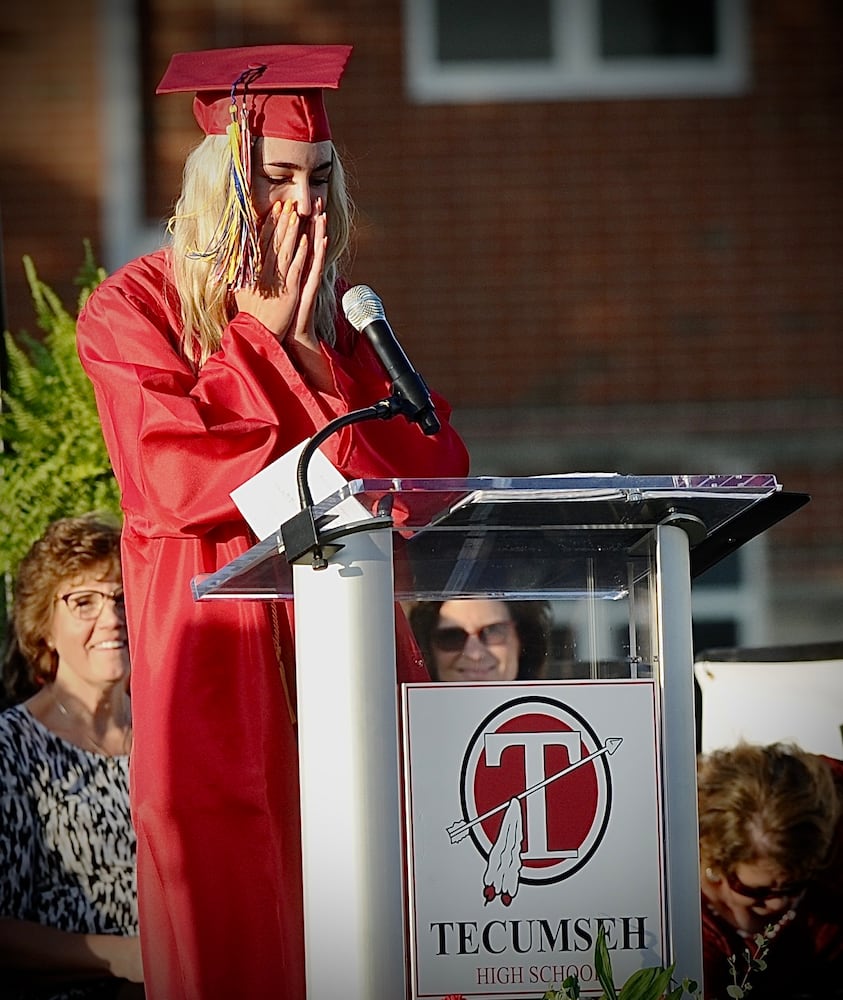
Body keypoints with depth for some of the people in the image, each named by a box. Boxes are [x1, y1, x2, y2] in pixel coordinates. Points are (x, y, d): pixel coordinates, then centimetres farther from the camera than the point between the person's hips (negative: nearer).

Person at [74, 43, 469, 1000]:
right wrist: (262, 332, -5)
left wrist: (310, 346, -3)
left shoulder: (334, 313, 15)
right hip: (214, 649, -4)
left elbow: (435, 470, 4)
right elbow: (179, 477, -13)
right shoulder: (133, 311, 2)